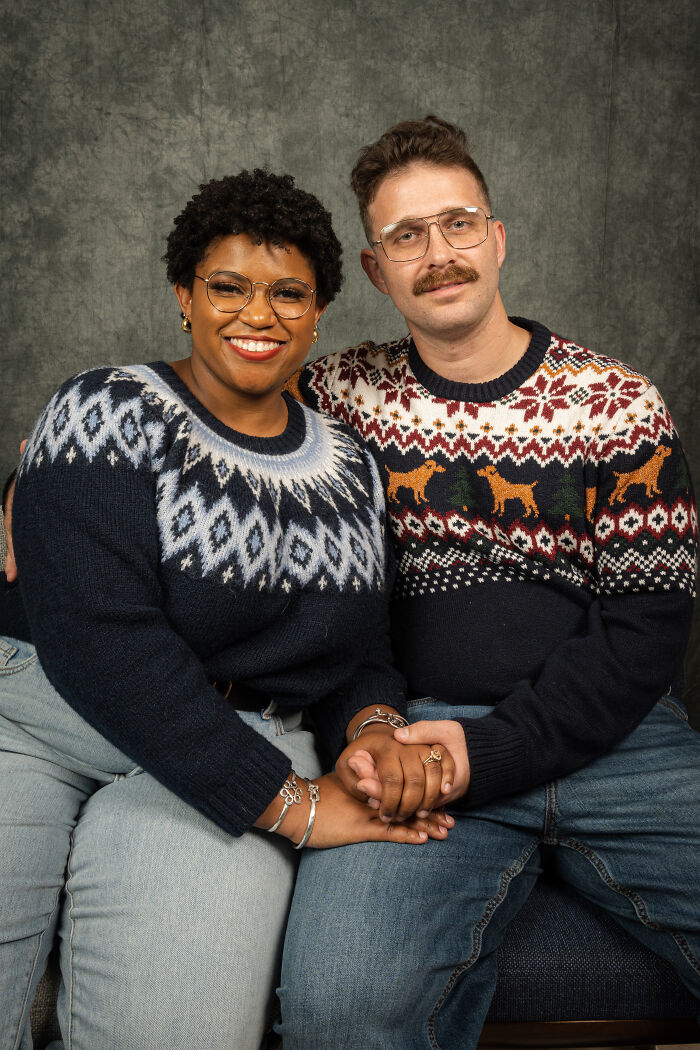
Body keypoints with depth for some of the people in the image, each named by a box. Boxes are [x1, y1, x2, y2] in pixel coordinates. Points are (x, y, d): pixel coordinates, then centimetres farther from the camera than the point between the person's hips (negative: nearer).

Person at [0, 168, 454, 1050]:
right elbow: (97, 633, -16)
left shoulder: (348, 467, 13)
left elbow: (361, 652, 16)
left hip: (240, 746, 3)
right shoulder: (107, 411, -3)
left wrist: (373, 729, -10)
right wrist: (289, 801, -17)